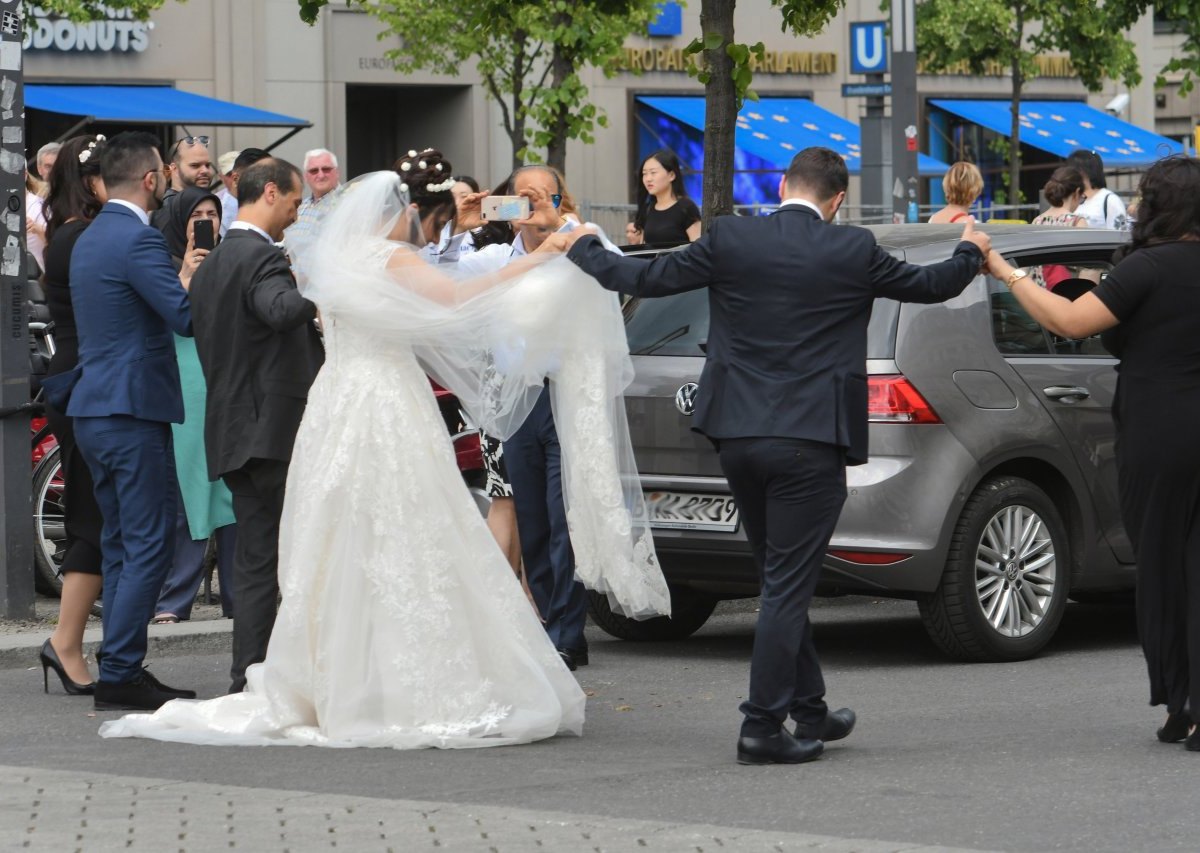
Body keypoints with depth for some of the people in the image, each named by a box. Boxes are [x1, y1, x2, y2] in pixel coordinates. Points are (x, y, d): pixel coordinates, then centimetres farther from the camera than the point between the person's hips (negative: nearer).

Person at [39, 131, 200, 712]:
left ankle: (121, 671, 15)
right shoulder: (137, 239, -15)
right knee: (149, 545, -7)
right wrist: (193, 279, -3)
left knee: (121, 546, 13)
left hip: (92, 408, 10)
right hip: (133, 409, -10)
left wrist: (183, 278, 17)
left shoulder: (89, 239, 15)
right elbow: (187, 316, -21)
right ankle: (120, 674, -9)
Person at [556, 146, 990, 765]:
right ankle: (763, 726, -2)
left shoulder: (730, 239, -2)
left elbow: (644, 278, 4)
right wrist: (971, 251, 31)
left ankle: (810, 711, 26)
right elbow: (931, 286, 9)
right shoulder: (853, 251, -5)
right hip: (811, 439, -4)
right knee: (787, 585, 0)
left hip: (738, 436, 4)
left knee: (783, 579, 17)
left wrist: (580, 248, 21)